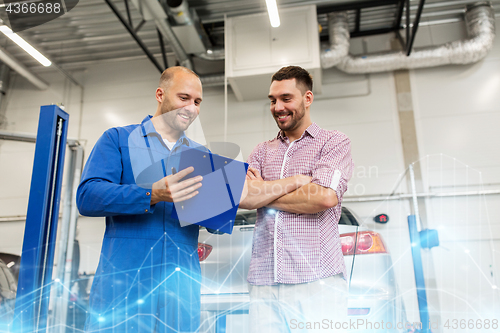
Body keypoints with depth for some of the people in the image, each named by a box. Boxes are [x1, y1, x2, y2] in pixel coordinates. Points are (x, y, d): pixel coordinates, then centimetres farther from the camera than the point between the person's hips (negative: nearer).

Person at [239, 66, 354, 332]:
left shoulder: (334, 143, 6)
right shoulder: (262, 151, 18)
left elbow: (325, 197, -11)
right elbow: (240, 197, 1)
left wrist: (263, 193, 0)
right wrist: (296, 180, -5)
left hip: (316, 281, -3)